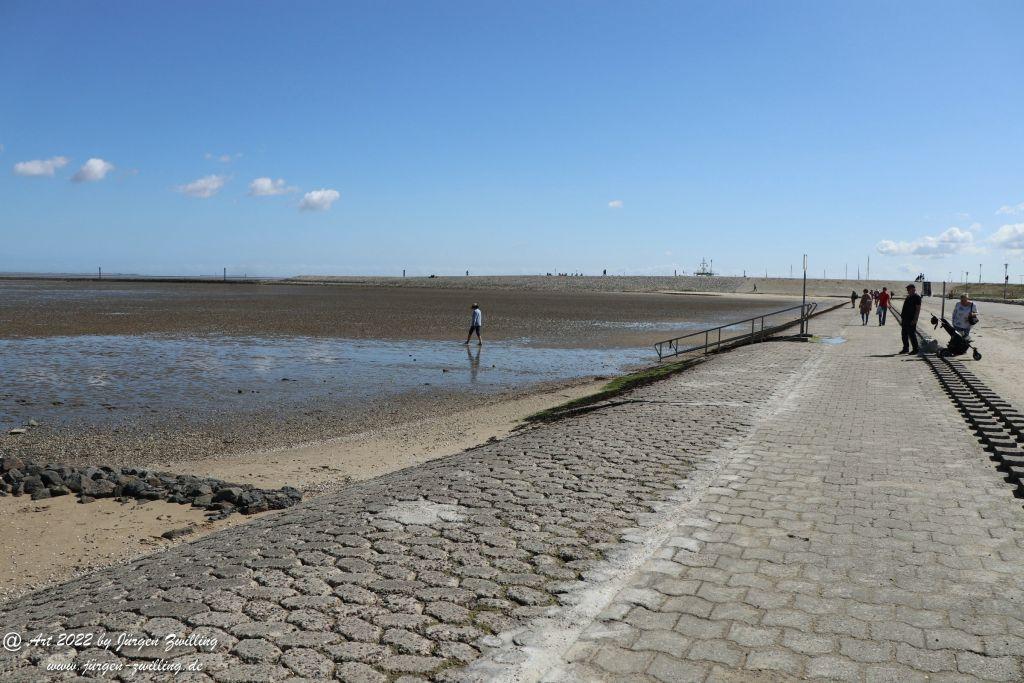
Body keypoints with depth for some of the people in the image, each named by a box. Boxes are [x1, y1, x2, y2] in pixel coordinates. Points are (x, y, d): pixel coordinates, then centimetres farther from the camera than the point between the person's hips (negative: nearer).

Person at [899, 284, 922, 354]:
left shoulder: (916, 297, -9)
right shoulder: (908, 297, 17)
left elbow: (918, 309, -15)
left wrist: (915, 319, -21)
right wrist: (902, 318, 18)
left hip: (911, 320, -9)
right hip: (905, 319, 9)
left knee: (912, 334, -6)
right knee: (904, 334, 11)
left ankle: (915, 349, 1)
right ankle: (905, 348, 19)